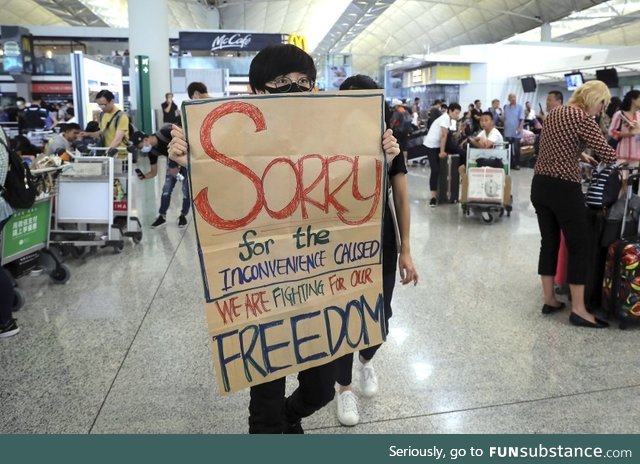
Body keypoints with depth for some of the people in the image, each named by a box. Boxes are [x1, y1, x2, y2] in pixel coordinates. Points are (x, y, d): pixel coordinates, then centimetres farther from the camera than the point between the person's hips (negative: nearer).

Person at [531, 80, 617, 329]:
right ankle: (578, 310, 9)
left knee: (549, 242, 15)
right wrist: (600, 152, 7)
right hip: (564, 189, -8)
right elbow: (609, 156, -14)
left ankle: (549, 300, 23)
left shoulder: (554, 113, 13)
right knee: (578, 247, 3)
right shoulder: (582, 118, -11)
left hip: (540, 185, 8)